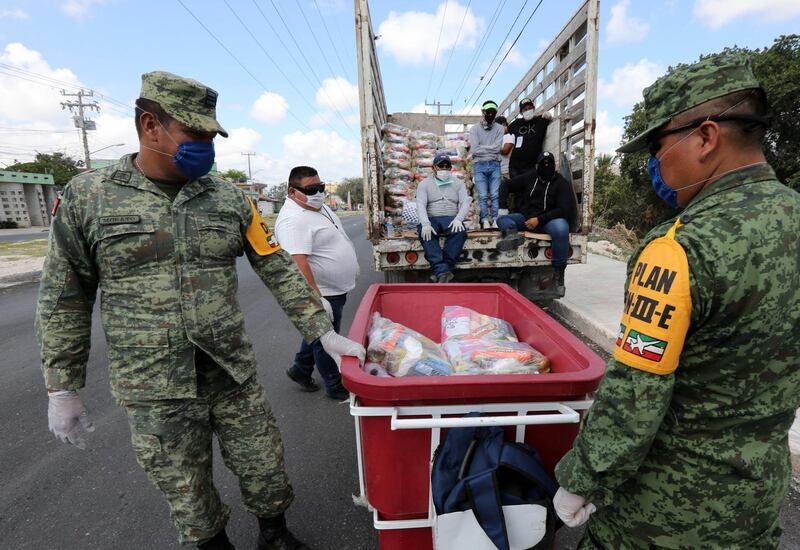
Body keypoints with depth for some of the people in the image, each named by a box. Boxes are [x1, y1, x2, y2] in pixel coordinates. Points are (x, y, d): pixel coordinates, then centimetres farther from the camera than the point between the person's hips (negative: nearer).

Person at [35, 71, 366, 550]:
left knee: (266, 471, 14)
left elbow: (280, 271, -1)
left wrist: (324, 332, -6)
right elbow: (64, 299, 2)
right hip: (153, 393, -1)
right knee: (188, 495, 17)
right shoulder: (86, 196, -3)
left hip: (234, 375, 2)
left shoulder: (230, 199, 0)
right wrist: (63, 388, 3)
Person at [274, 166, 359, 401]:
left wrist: (350, 271, 23)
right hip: (323, 294, -10)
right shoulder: (293, 220, -23)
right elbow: (298, 263, -31)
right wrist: (317, 299, -33)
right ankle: (335, 387, 26)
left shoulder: (319, 206, 9)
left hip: (336, 289, 10)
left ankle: (300, 369, 43)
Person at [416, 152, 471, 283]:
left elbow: (465, 203, 4)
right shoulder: (425, 183, 12)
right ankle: (443, 271, -44)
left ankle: (438, 271, -36)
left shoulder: (458, 183, 17)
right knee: (425, 233, -35)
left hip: (452, 219, 1)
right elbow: (420, 205, -2)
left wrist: (458, 219, -19)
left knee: (460, 232, -34)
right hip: (432, 219, -1)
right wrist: (425, 223, -22)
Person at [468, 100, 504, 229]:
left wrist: (481, 148, -3)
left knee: (495, 195, -4)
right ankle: (485, 221, -2)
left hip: (494, 165, 1)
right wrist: (490, 150, -3)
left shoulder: (499, 128, 9)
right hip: (479, 165, -1)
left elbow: (497, 148, -5)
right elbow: (474, 150, -7)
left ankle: (495, 220, -2)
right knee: (483, 196, -5)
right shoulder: (475, 128, 5)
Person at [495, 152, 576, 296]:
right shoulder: (529, 177, 9)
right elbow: (506, 186, 13)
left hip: (548, 219, -4)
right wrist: (503, 207, -3)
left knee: (561, 228, -35)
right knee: (502, 219, -15)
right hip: (525, 218, 4)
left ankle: (558, 274, -26)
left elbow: (563, 209, -8)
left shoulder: (561, 183, 0)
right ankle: (512, 234, -53)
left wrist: (539, 219, -19)